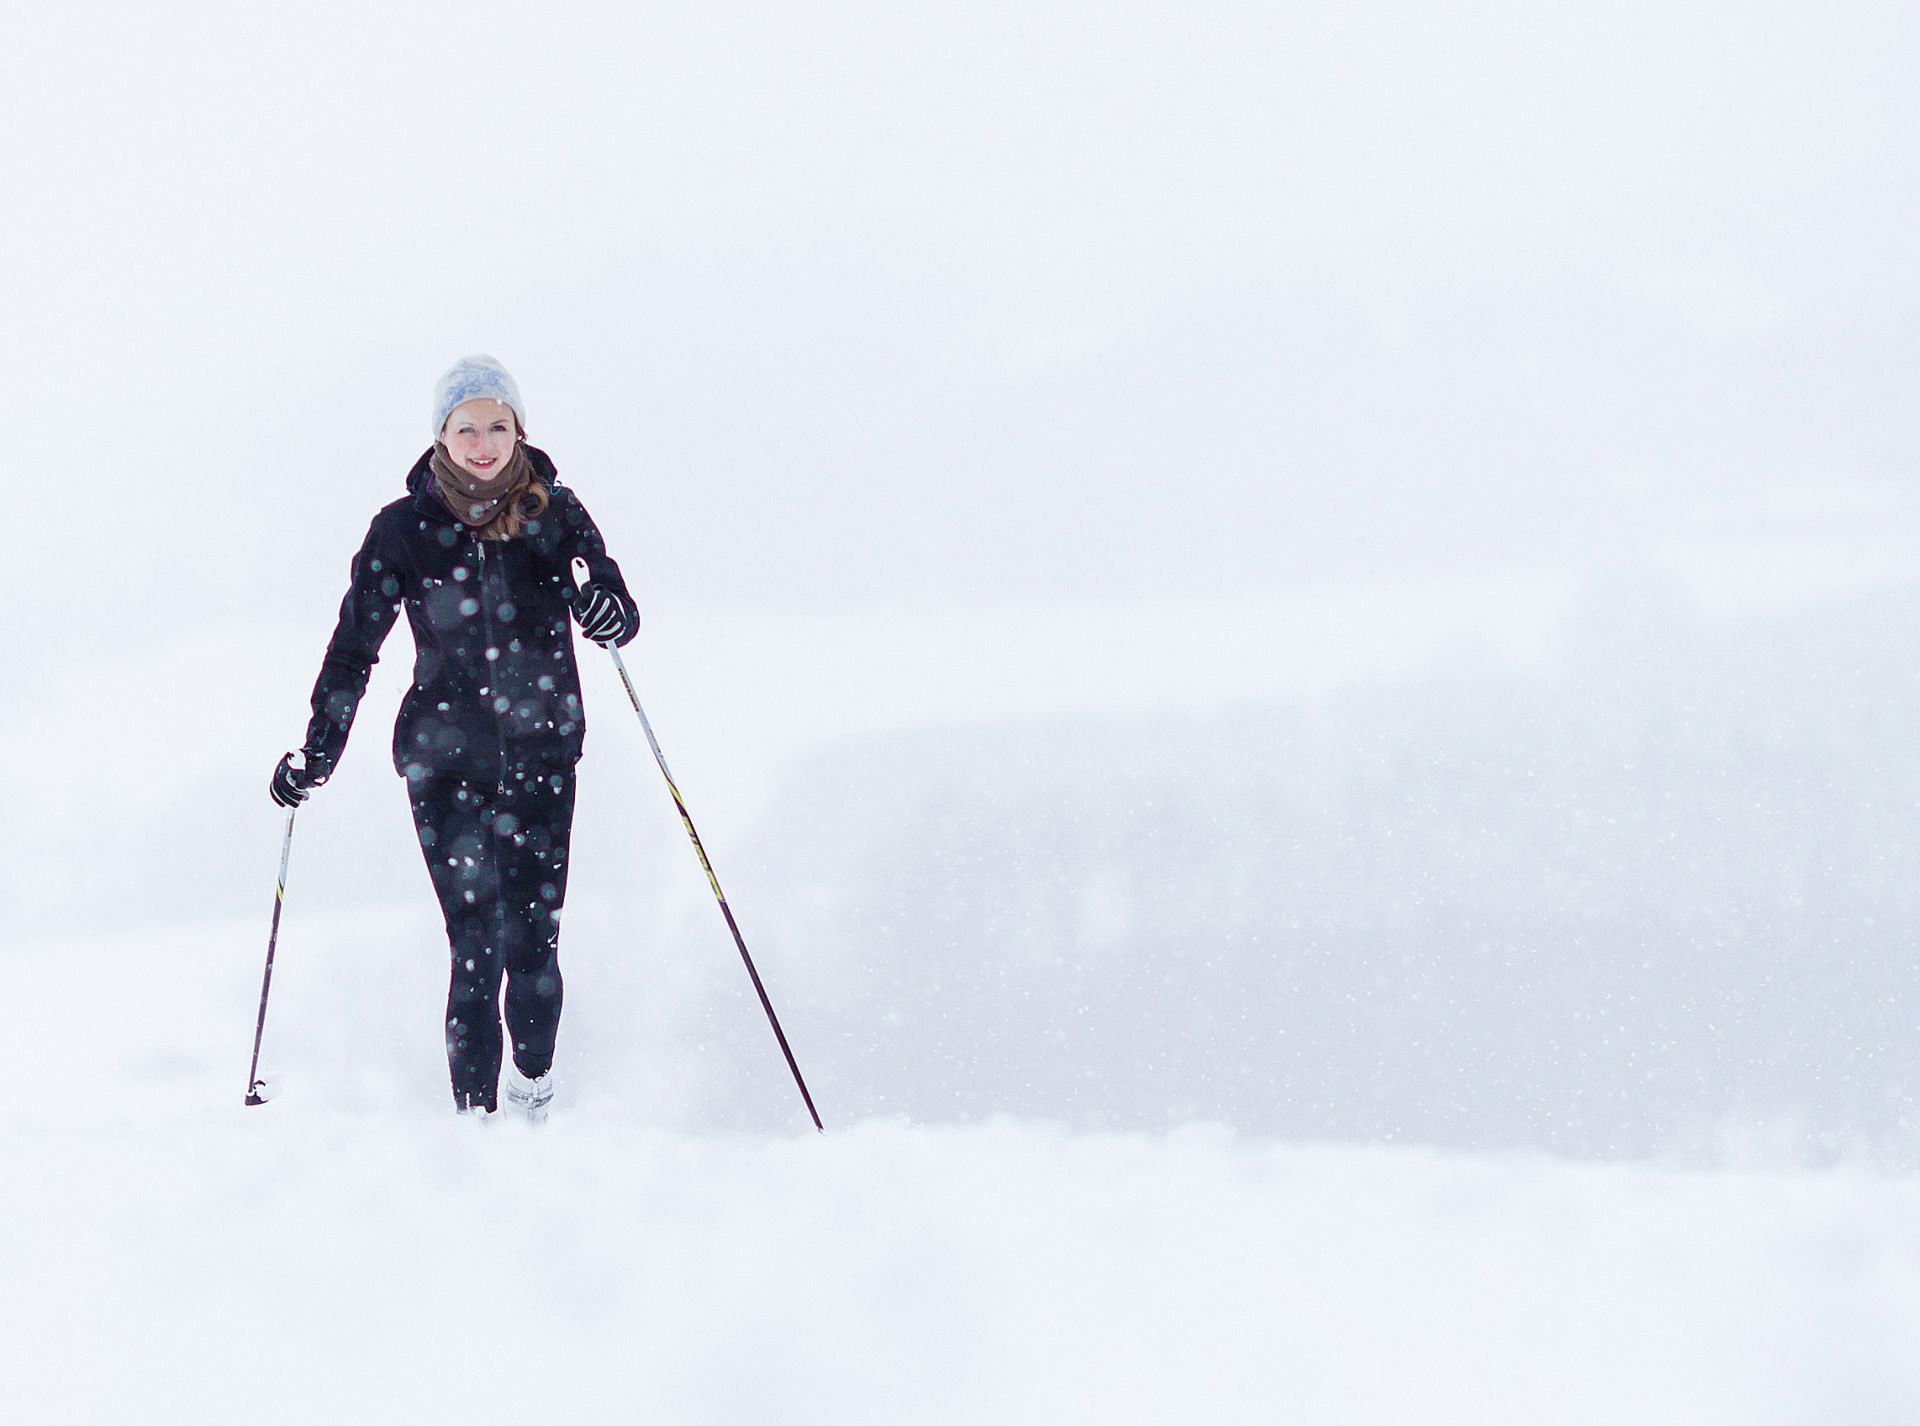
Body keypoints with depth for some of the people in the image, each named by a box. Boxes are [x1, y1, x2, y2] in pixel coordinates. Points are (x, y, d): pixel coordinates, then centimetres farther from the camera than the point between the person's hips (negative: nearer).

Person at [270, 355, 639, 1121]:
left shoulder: (555, 512, 1)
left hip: (541, 750, 1)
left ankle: (533, 1096, 20)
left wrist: (607, 613, -26)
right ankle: (475, 1117, -7)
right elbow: (354, 646, 4)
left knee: (532, 938, -2)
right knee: (477, 946, -10)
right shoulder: (404, 529, -1)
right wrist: (317, 753, -1)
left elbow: (618, 610, -2)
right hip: (445, 755, -1)